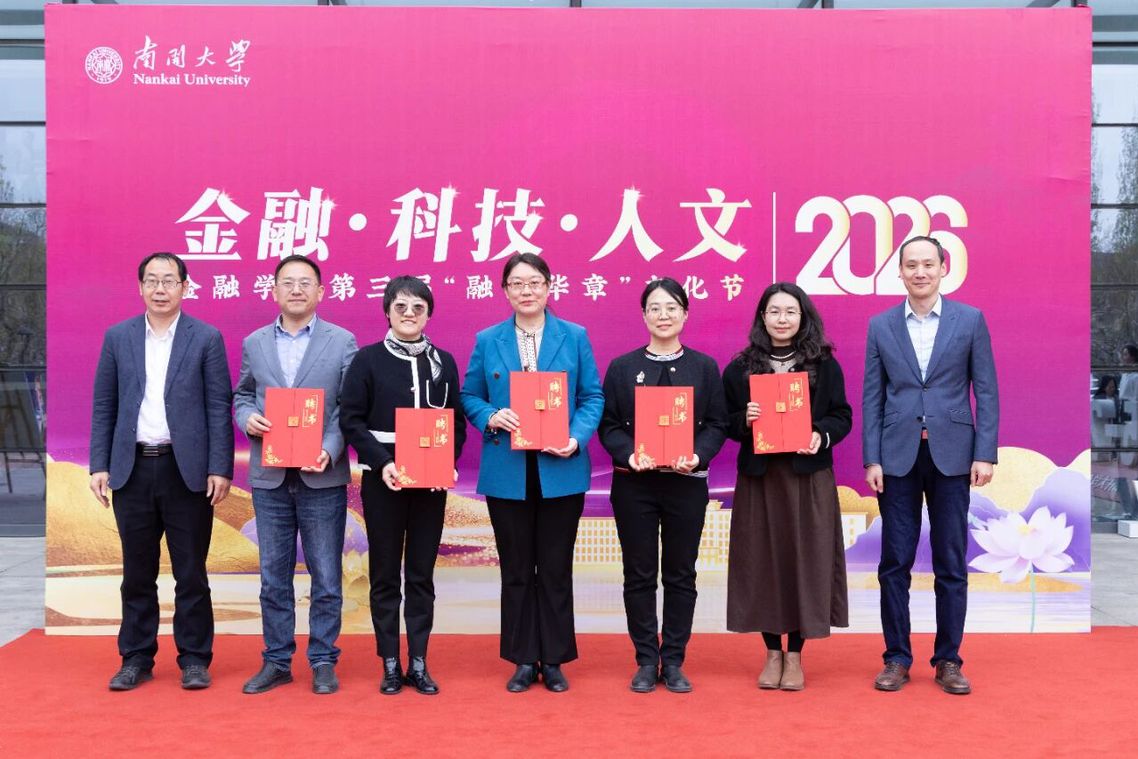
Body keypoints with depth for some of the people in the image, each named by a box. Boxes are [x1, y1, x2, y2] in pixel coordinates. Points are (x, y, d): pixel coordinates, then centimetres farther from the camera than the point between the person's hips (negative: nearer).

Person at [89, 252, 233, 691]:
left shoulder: (206, 338, 0)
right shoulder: (117, 337, 8)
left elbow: (218, 408, -3)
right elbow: (104, 406, 8)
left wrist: (220, 469, -9)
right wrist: (99, 465, 2)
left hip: (186, 470, -2)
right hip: (132, 469, 2)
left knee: (191, 573, 5)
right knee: (137, 573, 10)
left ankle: (194, 660, 15)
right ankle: (136, 659, 21)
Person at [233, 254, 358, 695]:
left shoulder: (342, 342, 0)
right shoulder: (254, 343, 10)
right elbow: (242, 394, 15)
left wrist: (329, 451, -17)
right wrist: (247, 418, -8)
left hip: (322, 476, -3)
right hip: (269, 476, 3)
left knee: (326, 576, 4)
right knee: (273, 576, 10)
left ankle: (323, 662, 16)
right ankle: (276, 661, 20)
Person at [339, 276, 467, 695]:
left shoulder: (443, 362, 7)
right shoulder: (367, 359, -1)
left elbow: (457, 421, 8)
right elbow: (350, 419, -5)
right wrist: (382, 463, -17)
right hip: (383, 481, -2)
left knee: (422, 574, 7)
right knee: (385, 575, 5)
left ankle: (419, 664, 15)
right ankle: (390, 664, 14)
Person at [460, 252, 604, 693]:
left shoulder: (575, 337, 2)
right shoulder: (487, 341, 5)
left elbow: (592, 397, 2)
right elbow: (470, 396, 7)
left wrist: (577, 438, -13)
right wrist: (490, 418, -14)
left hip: (560, 471, -1)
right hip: (507, 474, 1)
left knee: (556, 570, 7)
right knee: (516, 571, 9)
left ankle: (554, 661, 20)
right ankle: (523, 660, 21)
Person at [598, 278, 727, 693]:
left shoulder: (704, 366, 6)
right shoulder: (622, 367, 6)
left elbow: (717, 424, 2)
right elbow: (608, 425, 2)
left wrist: (697, 455, -16)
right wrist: (629, 455, -16)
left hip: (686, 483, 0)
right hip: (634, 484, 0)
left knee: (681, 575, 6)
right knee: (639, 575, 4)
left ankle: (673, 662, 17)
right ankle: (646, 661, 15)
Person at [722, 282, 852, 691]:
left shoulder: (824, 365, 5)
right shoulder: (739, 368, 5)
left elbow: (842, 416, 4)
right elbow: (725, 423, 6)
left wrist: (821, 436, -15)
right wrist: (744, 420, -15)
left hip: (809, 477, 0)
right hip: (759, 477, 1)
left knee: (805, 560, 1)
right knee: (762, 561, 3)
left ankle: (795, 655, 14)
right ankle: (772, 653, 17)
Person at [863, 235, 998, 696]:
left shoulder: (970, 320, 3)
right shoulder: (881, 326, 6)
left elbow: (986, 391, 2)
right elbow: (872, 397, 5)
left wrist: (985, 453, -6)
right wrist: (871, 459, -2)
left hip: (951, 455, -1)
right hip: (898, 456, 1)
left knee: (951, 564, 5)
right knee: (895, 562, 4)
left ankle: (948, 661, 16)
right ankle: (897, 658, 15)